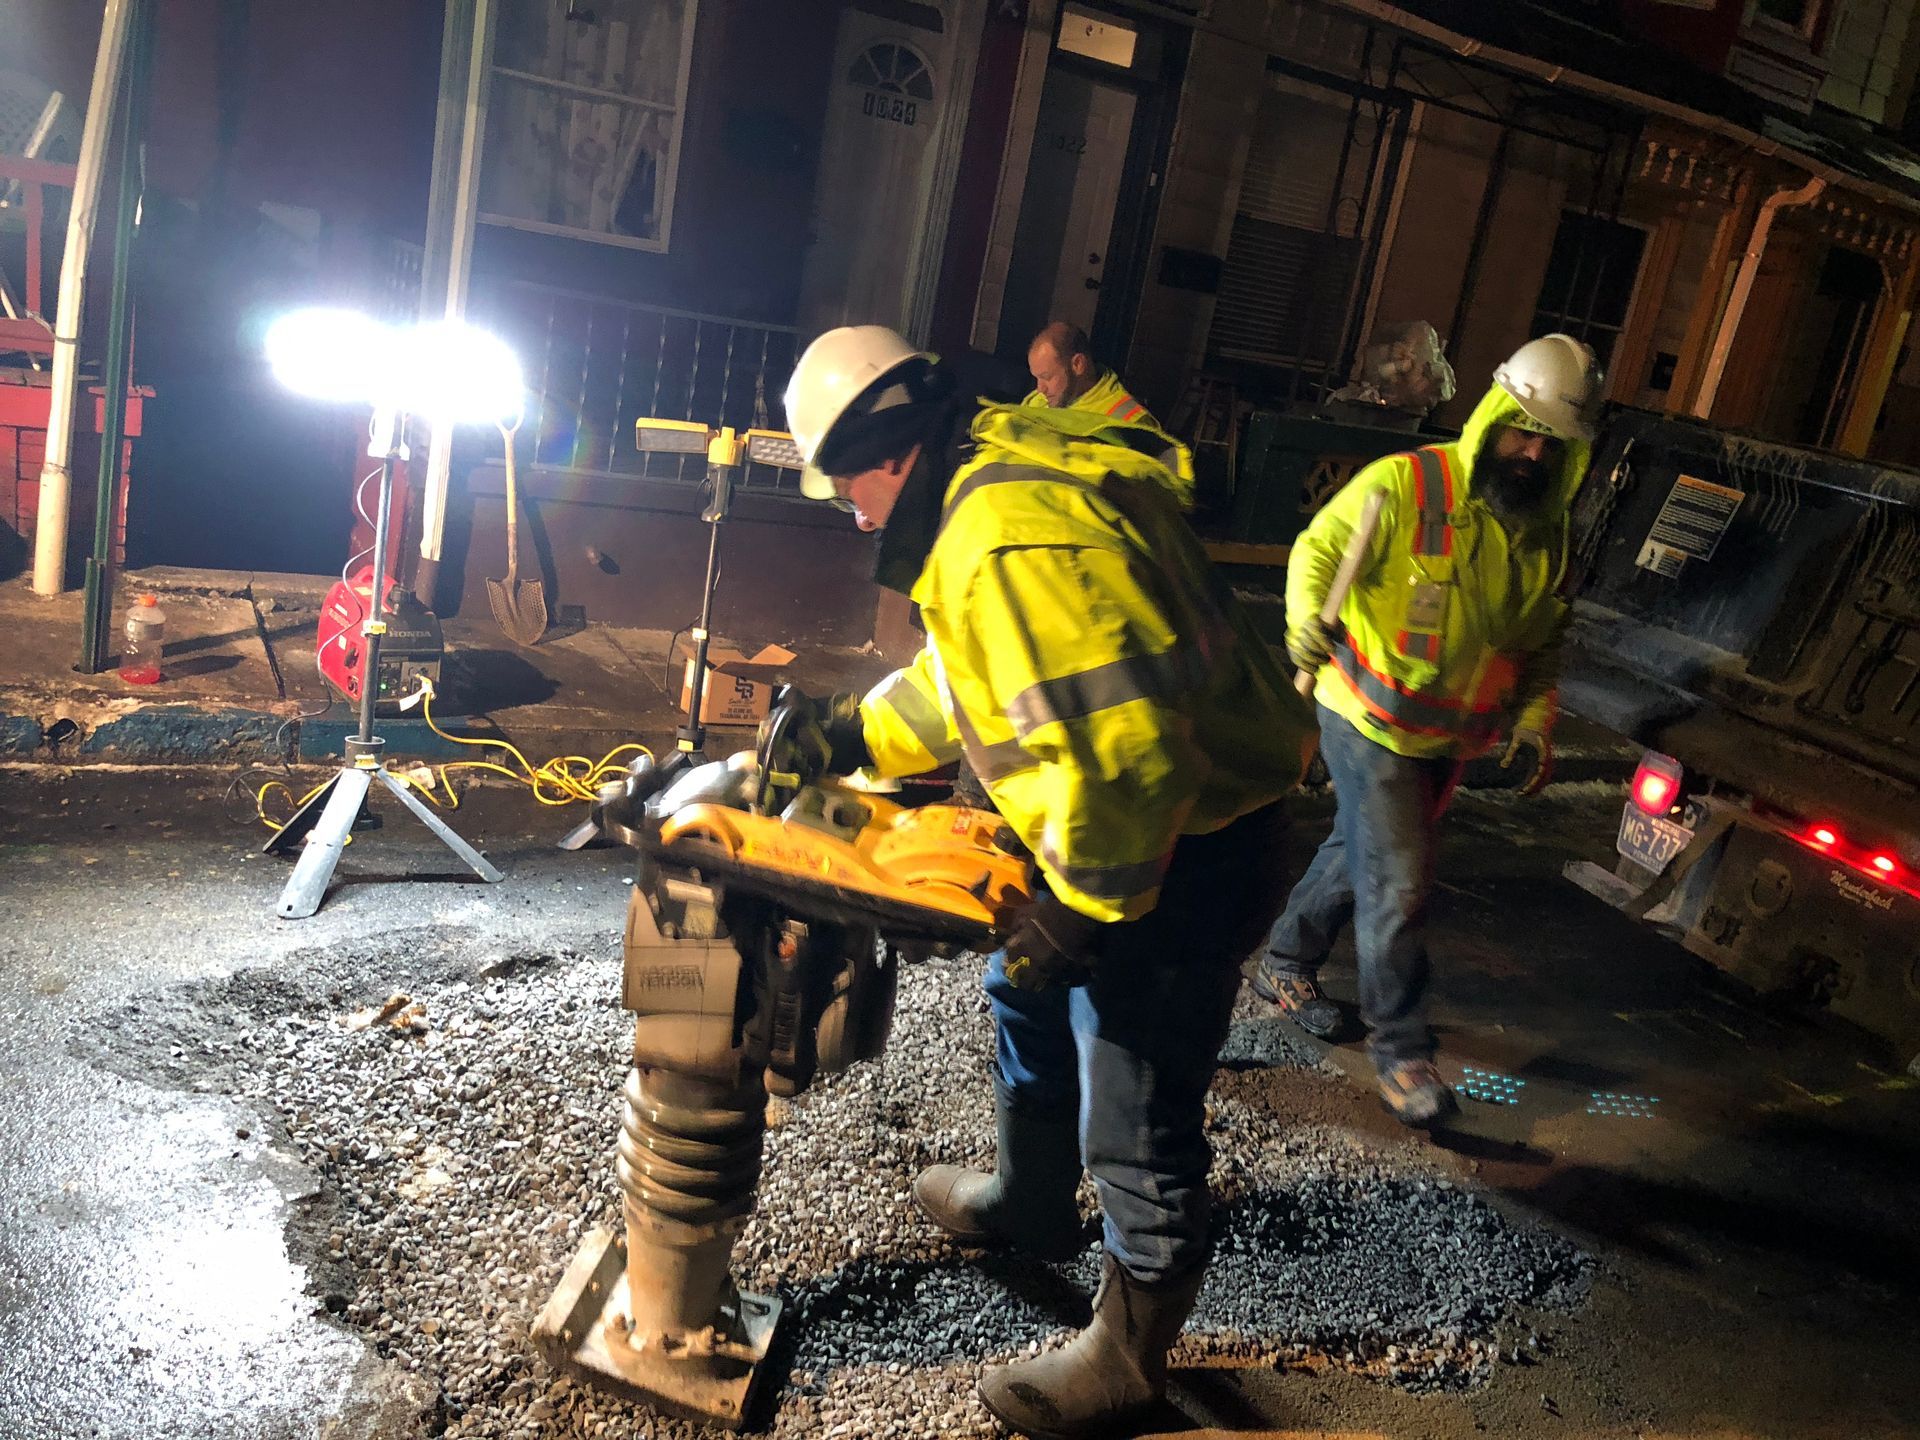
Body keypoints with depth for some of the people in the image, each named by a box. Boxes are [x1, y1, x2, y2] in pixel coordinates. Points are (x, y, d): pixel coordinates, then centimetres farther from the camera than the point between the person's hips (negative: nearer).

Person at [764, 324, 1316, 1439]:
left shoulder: (1013, 535, -29)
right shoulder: (1001, 479, 7)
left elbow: (1118, 738, -35)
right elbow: (970, 682, 19)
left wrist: (1081, 906, -23)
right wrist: (849, 733, 14)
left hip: (1190, 853, -11)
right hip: (1138, 829, 11)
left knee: (1137, 1116, 4)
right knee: (1032, 1005, 28)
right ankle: (1032, 1204, 52)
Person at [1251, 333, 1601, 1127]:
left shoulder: (1546, 531, 4)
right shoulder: (1407, 485, -17)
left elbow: (1541, 638, 13)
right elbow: (1320, 547, -21)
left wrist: (1535, 718, 2)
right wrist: (1307, 615, -41)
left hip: (1448, 736, 7)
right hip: (1371, 722, -7)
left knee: (1363, 854, 20)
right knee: (1397, 884, -6)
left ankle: (1287, 962, 41)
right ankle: (1400, 1043, 10)